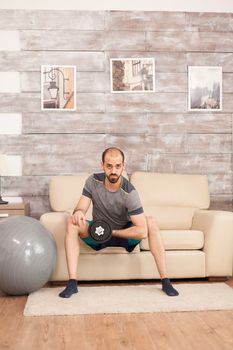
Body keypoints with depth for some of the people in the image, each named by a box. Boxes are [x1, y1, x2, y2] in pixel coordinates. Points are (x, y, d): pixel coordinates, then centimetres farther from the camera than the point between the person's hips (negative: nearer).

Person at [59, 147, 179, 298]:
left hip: (124, 235, -2)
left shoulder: (129, 192, -25)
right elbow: (81, 208, -18)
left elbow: (142, 231, -31)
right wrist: (78, 212, -43)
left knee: (151, 222, -29)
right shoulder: (93, 181, -15)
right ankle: (72, 282, -29)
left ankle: (165, 281, -24)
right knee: (72, 222, -26)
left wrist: (112, 232, -26)